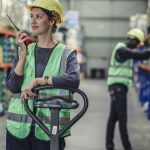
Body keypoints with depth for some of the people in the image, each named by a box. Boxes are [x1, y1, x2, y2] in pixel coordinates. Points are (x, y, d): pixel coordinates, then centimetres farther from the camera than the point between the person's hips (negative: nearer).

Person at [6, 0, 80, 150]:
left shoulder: (66, 54, 2)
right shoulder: (25, 51, 10)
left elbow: (74, 80, -18)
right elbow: (12, 86, 0)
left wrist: (38, 81, -20)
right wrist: (23, 53, -6)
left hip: (49, 129, -2)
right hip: (19, 127, 2)